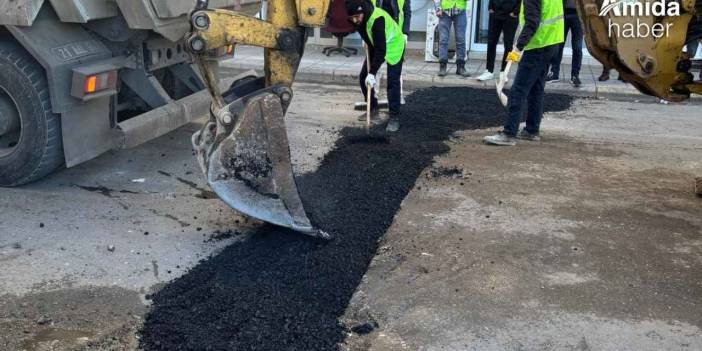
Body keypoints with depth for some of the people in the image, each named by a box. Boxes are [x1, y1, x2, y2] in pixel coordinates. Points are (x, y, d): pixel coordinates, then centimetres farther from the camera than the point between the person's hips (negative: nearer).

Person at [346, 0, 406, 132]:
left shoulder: (377, 19, -39)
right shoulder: (356, 19, -16)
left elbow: (381, 50, -39)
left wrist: (372, 73, -40)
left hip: (393, 46, -7)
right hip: (375, 46, 8)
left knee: (392, 82, -16)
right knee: (363, 77, 3)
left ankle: (394, 117, -9)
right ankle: (373, 109, 20)